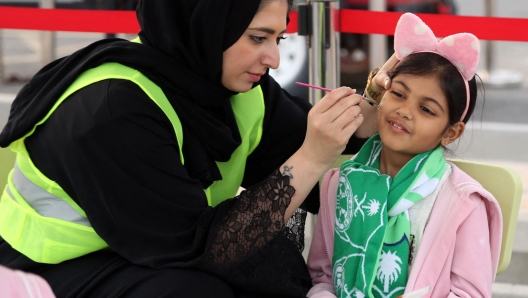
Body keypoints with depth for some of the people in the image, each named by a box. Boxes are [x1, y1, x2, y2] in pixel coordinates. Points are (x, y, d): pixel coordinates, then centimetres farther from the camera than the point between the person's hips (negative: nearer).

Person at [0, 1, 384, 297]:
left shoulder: (240, 83, -6)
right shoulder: (113, 110, -29)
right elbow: (197, 248, -31)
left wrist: (372, 112, -17)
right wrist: (311, 159, -34)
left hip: (162, 257, 8)